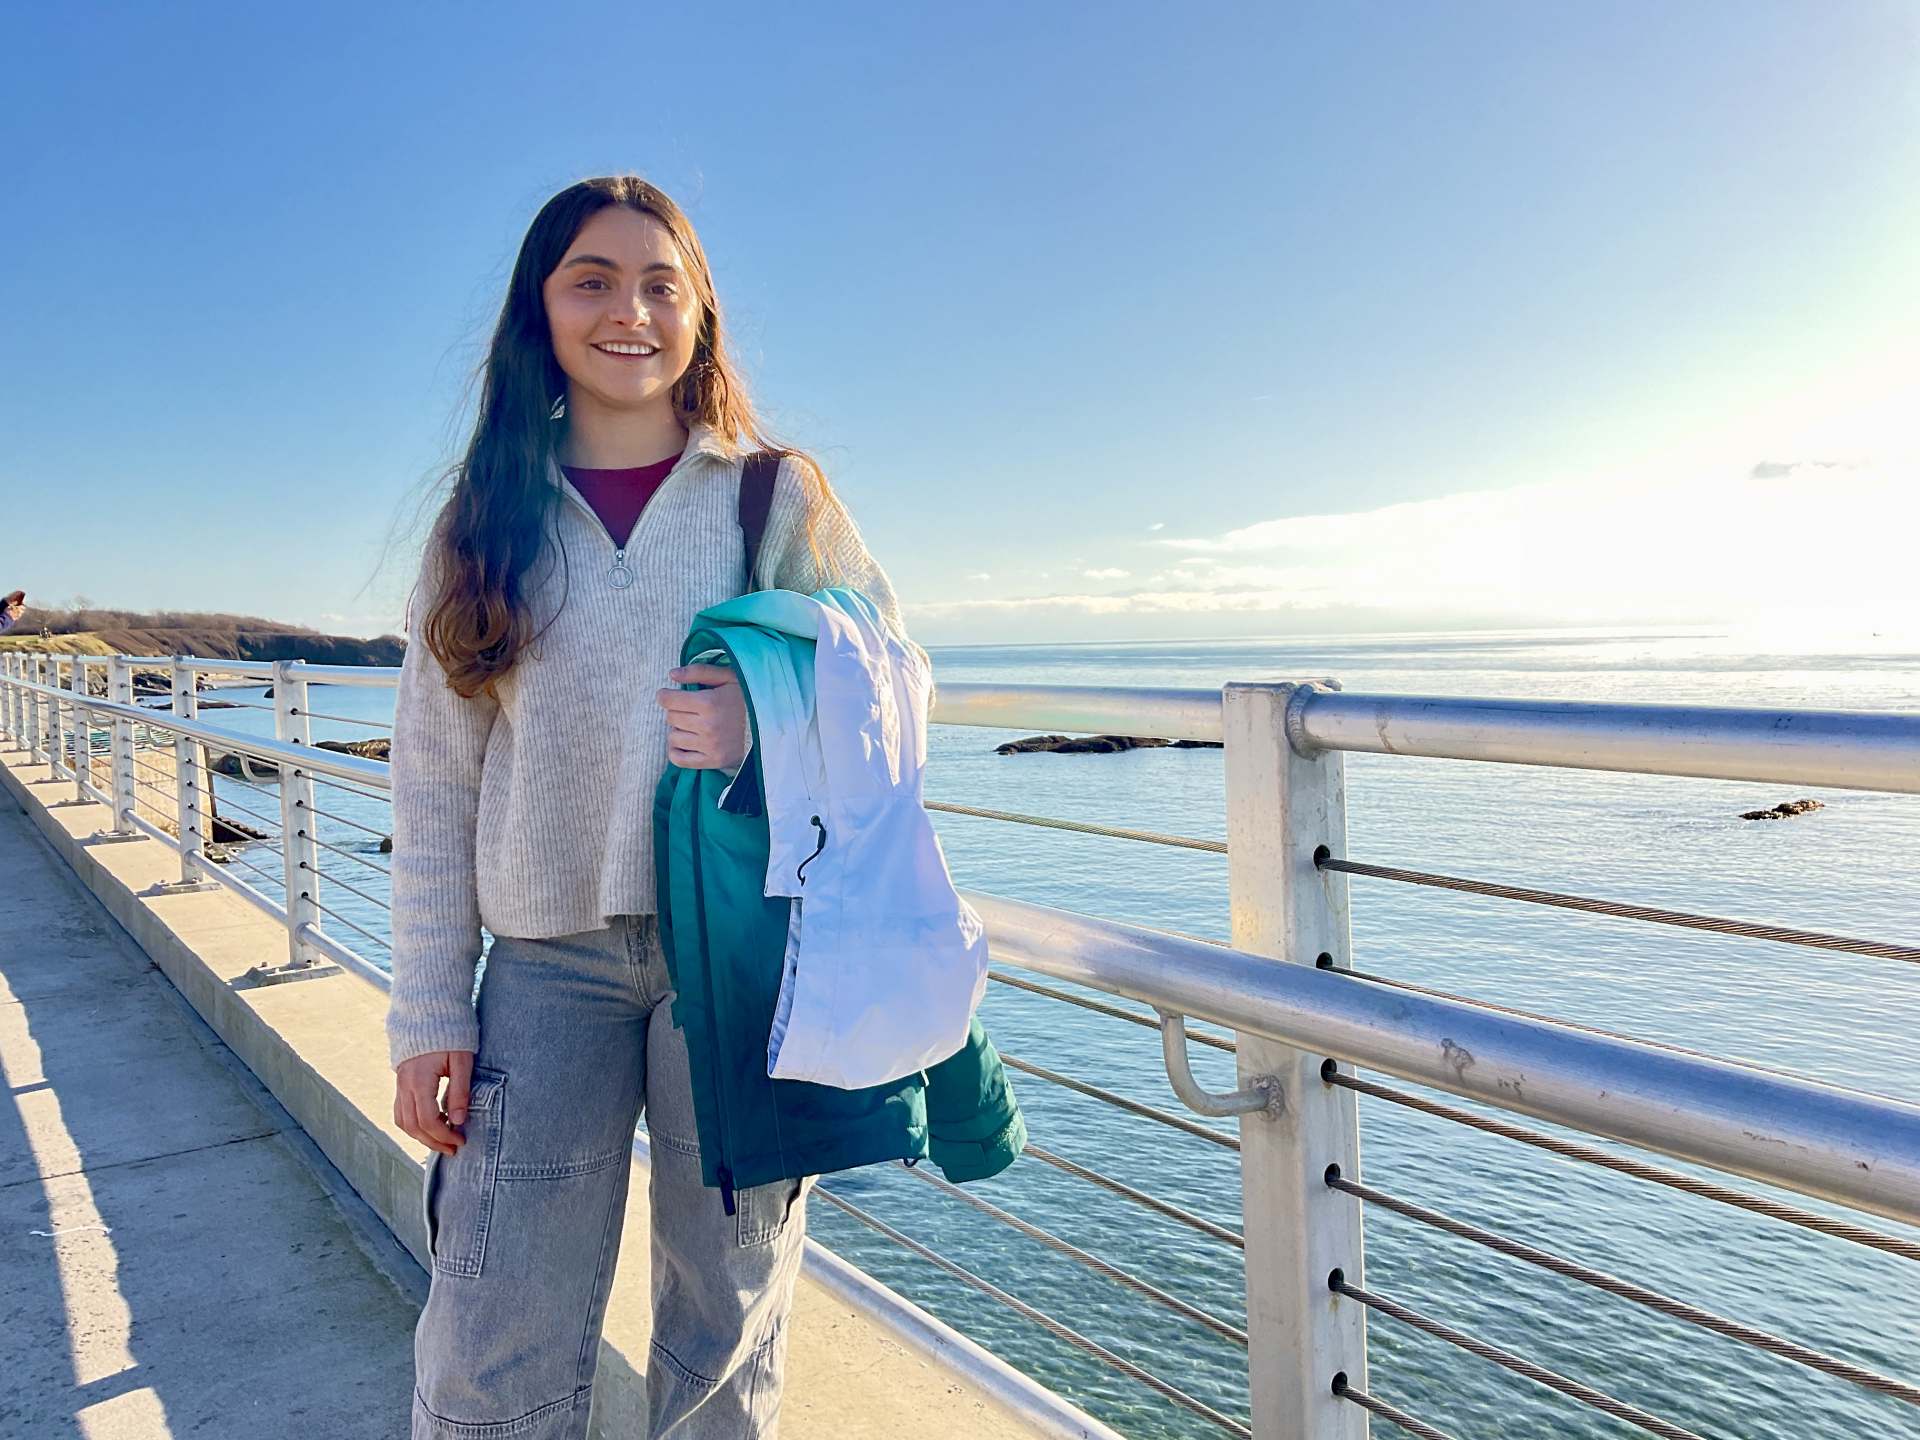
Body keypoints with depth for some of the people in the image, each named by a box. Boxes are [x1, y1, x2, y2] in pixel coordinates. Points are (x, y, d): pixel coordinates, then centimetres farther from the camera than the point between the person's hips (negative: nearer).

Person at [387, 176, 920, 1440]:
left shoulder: (777, 498, 5)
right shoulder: (488, 523, 9)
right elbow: (435, 793, 8)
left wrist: (766, 720, -17)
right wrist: (429, 1013, 4)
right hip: (548, 962, 1)